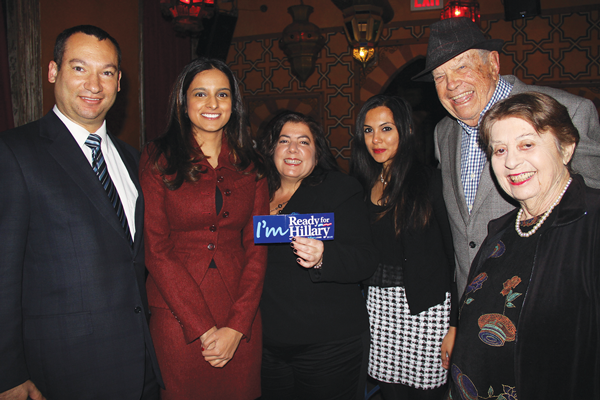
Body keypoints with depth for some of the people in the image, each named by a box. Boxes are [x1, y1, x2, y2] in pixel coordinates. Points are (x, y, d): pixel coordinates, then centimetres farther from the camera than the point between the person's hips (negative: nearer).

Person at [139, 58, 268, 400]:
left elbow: (256, 248, 1)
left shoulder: (249, 166, 5)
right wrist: (202, 327, -12)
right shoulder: (158, 160, -3)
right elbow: (156, 250, -7)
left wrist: (237, 326, -9)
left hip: (241, 319, 3)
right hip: (177, 312, -2)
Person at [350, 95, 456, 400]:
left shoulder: (430, 180, -7)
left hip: (425, 306, -4)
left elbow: (452, 251, -8)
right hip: (376, 304, 4)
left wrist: (454, 323, -9)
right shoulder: (362, 184, 8)